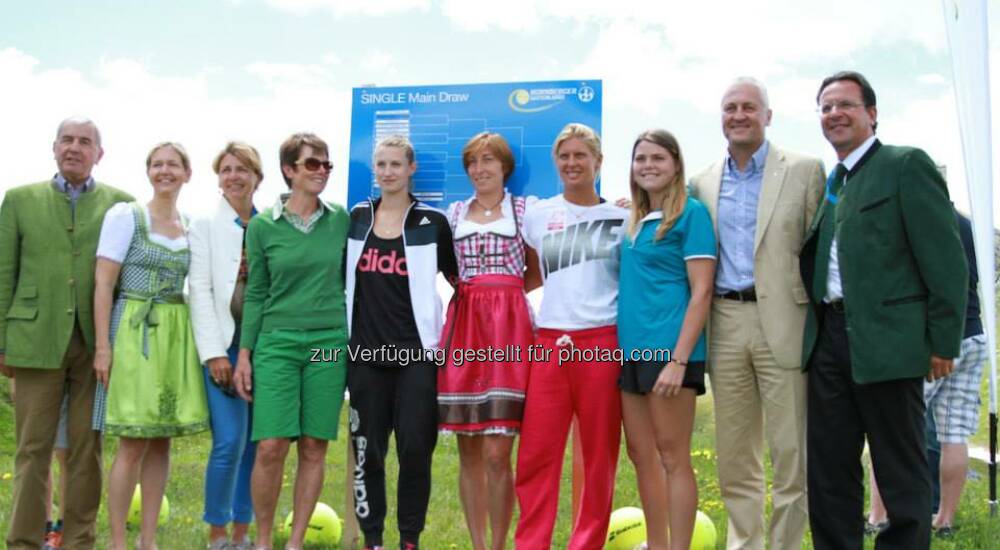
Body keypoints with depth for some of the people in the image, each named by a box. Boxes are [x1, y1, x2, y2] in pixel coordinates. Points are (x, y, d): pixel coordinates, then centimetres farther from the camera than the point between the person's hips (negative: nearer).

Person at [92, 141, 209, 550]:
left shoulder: (192, 225, 11)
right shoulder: (125, 216, -3)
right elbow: (103, 284, -7)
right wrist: (103, 346, -14)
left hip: (177, 336, 5)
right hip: (134, 332, -5)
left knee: (162, 440, 8)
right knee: (134, 443, -5)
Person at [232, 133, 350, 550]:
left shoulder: (341, 219, 5)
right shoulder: (262, 225, 1)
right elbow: (255, 293, 5)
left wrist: (352, 337, 9)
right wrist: (244, 354, 2)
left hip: (328, 343, 2)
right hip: (276, 343, -1)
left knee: (314, 448, 3)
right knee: (271, 447, -8)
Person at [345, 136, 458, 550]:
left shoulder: (432, 222, 1)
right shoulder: (357, 217, 9)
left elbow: (459, 279, 8)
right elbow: (343, 278, 17)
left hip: (416, 351, -2)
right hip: (366, 351, 3)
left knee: (415, 447, -2)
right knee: (367, 449, 6)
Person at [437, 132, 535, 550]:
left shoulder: (524, 210, 8)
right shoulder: (455, 213, 16)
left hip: (507, 327, -3)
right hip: (463, 325, 3)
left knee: (497, 453, -8)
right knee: (468, 452, 5)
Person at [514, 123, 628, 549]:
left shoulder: (620, 218, 6)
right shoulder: (537, 215, 10)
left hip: (602, 343, -1)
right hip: (550, 343, 1)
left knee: (599, 456, 4)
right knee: (536, 454, -1)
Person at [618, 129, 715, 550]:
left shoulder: (691, 212, -5)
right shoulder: (633, 220, 15)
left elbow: (701, 291, -11)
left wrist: (679, 359, -18)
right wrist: (622, 344, 10)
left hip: (668, 348, -7)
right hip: (630, 348, 7)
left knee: (672, 456, -1)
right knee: (641, 454, 13)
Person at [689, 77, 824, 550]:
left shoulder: (804, 170, 2)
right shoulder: (703, 183, 13)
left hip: (783, 323, -3)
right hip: (725, 325, 4)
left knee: (789, 452, 1)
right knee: (734, 457, 10)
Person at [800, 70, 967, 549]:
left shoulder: (907, 165, -4)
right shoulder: (828, 184, 17)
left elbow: (945, 260, -9)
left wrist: (943, 342, -12)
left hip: (886, 340, -7)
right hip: (829, 341, 7)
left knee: (901, 471, 4)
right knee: (828, 473, 11)